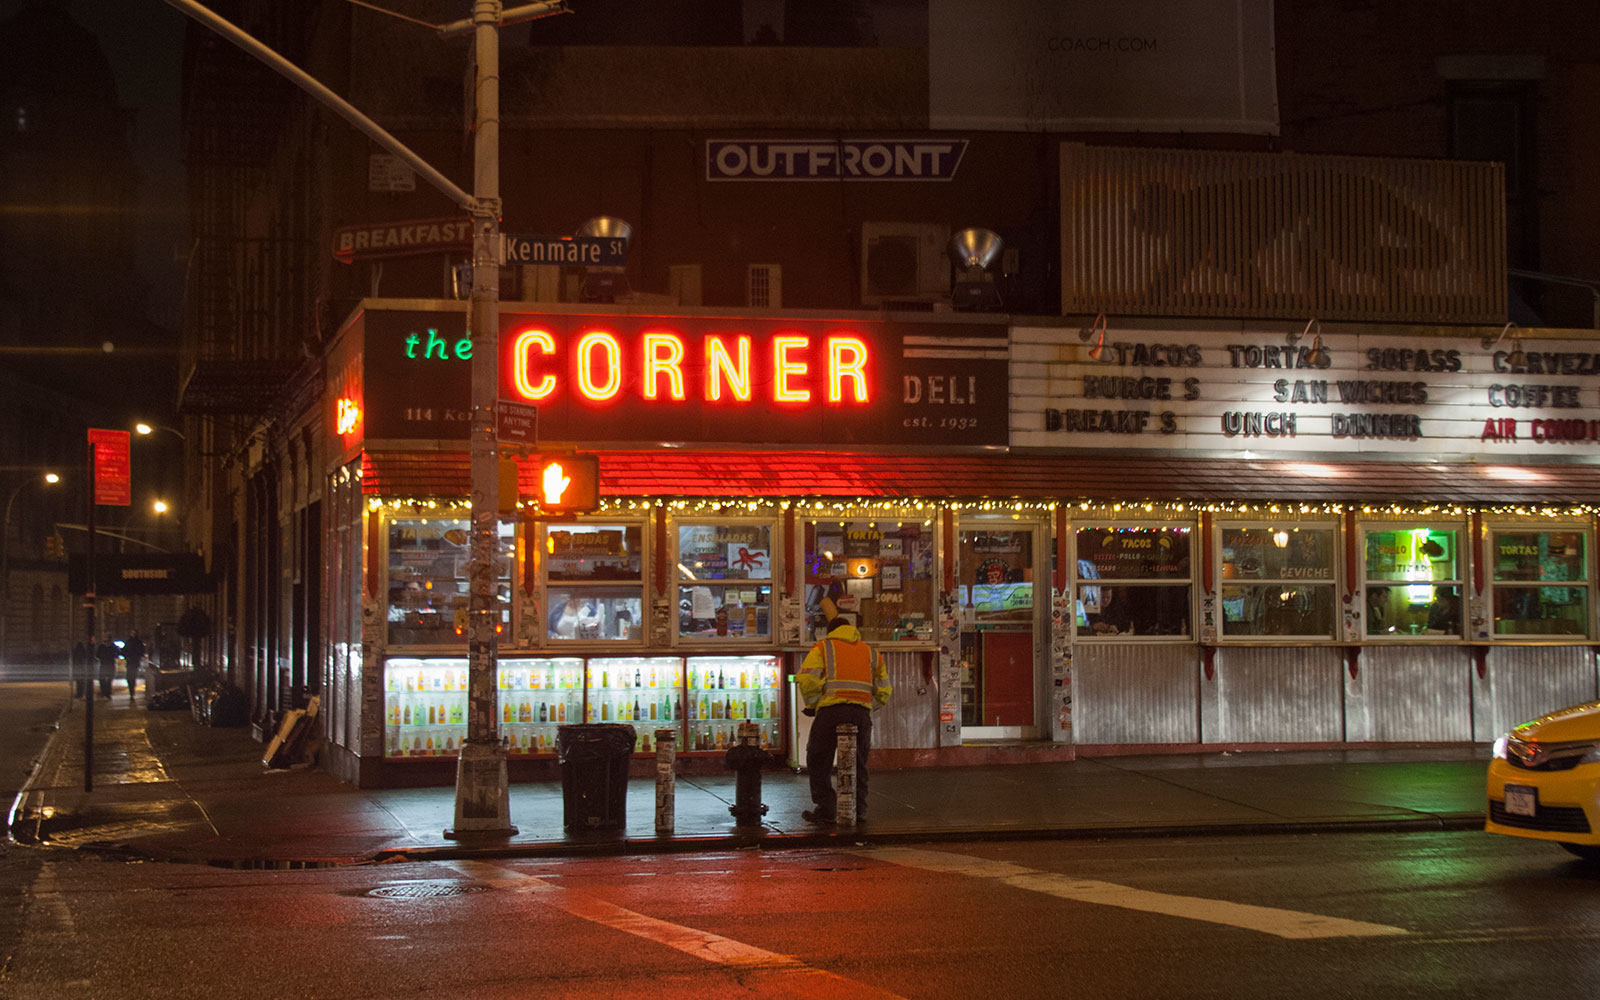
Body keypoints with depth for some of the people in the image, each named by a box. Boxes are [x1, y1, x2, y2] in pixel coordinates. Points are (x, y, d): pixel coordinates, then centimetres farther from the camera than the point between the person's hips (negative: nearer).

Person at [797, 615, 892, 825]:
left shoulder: (823, 647, 10)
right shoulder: (871, 653, 21)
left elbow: (807, 680, -5)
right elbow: (884, 692, 18)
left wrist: (812, 705, 9)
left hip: (830, 712, -3)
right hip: (862, 712, 3)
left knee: (819, 762, 6)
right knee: (857, 764, 15)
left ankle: (826, 810, 1)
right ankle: (859, 810, 14)